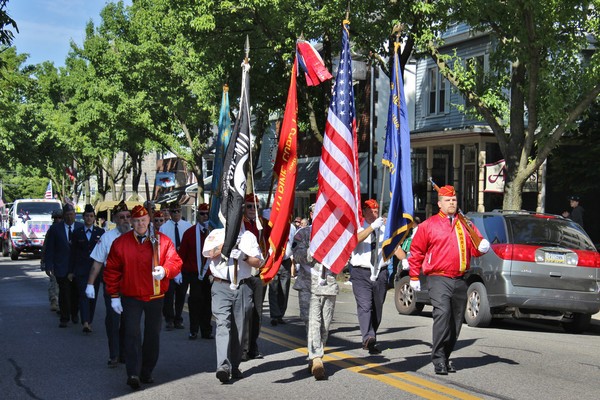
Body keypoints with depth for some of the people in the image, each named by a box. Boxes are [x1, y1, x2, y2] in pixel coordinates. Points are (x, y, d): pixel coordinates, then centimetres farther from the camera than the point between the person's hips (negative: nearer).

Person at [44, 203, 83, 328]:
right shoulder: (55, 229, 1)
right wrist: (48, 265, -5)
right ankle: (64, 318, 7)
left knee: (76, 293, 10)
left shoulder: (81, 228, 2)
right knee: (64, 293, -2)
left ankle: (74, 314, 30)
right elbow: (49, 249, 1)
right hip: (61, 266, -1)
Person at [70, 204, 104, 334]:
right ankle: (85, 323, -22)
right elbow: (73, 253, 8)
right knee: (83, 295, -13)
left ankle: (89, 322, 17)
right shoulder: (77, 233, 7)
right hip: (81, 269, -1)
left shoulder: (100, 232, 6)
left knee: (93, 296, 6)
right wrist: (71, 271, 5)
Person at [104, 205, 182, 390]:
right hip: (131, 298, -1)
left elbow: (175, 261, -6)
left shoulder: (162, 241, -1)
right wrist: (114, 296, -1)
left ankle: (146, 372, 23)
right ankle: (133, 374, -16)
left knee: (153, 335, 10)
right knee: (132, 334, -13)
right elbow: (112, 270, 3)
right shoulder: (120, 243, -1)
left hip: (155, 298, 2)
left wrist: (165, 271, -29)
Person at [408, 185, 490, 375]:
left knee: (456, 321, 9)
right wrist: (414, 277, 4)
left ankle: (446, 357, 22)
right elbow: (416, 251, 7)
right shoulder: (429, 225, 4)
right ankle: (438, 359, -19)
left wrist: (483, 247, -7)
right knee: (442, 313, -22)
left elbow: (475, 248, 17)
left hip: (460, 280, 5)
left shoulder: (465, 224, 15)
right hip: (439, 279, -5)